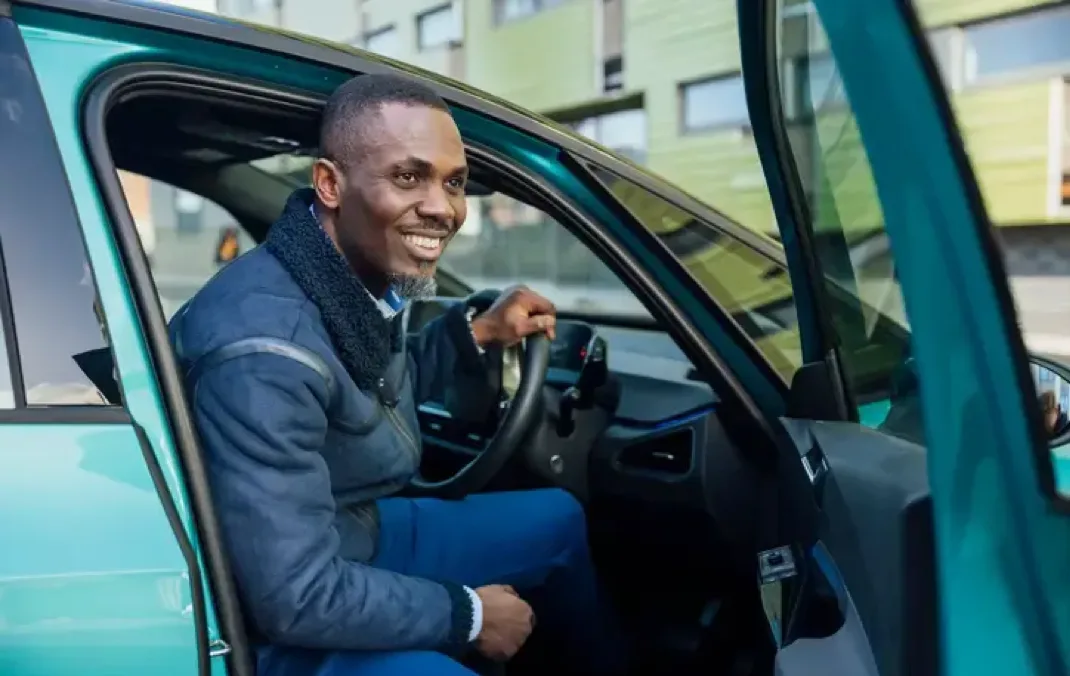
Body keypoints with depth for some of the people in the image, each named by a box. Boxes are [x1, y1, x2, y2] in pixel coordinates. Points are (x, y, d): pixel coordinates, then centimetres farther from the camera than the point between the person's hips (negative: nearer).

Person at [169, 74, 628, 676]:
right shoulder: (267, 351, -33)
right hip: (291, 627, -9)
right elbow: (295, 597, -31)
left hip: (362, 537, 9)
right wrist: (468, 614, -18)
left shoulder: (362, 275, -7)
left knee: (559, 518, 19)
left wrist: (479, 331, 2)